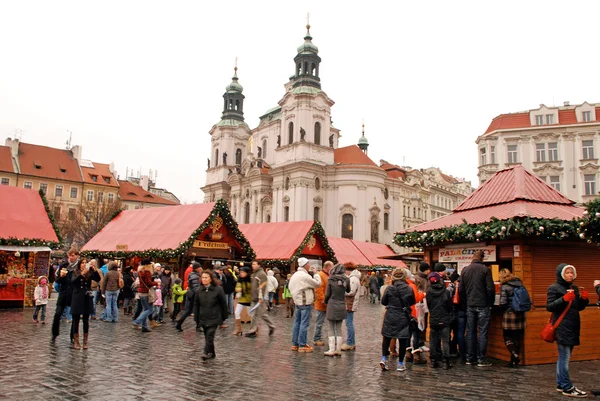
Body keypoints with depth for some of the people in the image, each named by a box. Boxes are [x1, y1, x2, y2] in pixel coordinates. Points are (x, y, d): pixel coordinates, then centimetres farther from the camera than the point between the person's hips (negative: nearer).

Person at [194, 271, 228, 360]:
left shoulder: (218, 289, -7)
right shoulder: (199, 290, 3)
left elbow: (223, 303, -1)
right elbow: (196, 305, 8)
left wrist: (224, 317, 2)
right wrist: (196, 319, 6)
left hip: (214, 318, -4)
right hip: (203, 318, 5)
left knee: (210, 335, -15)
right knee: (207, 336, 11)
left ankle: (207, 353, -13)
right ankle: (212, 354, 23)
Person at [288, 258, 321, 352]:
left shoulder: (295, 275, 10)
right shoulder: (305, 276, -19)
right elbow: (317, 283, -15)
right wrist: (315, 273, -1)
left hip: (298, 302, 9)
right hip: (305, 303, -9)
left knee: (297, 323, 14)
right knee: (304, 324, -3)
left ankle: (295, 344, 20)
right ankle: (302, 346, 1)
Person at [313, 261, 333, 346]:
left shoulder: (329, 275, 15)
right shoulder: (320, 275, -13)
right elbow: (318, 289, -20)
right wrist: (322, 300, -22)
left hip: (329, 304, 8)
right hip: (321, 304, -8)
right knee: (319, 322, 1)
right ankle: (317, 339, 10)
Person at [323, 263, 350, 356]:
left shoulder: (331, 280, -10)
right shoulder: (346, 280, -3)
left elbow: (327, 294, -5)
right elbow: (348, 291, 12)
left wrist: (325, 301, 13)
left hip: (332, 306, -3)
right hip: (342, 306, 3)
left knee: (332, 329, 6)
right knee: (339, 329, 13)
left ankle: (331, 350, 4)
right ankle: (338, 349, 14)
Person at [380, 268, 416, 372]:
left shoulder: (389, 289, -10)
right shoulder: (409, 289, -9)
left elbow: (383, 302, 0)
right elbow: (413, 302, 6)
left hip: (390, 317, 0)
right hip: (404, 318, 0)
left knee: (386, 338, 16)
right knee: (403, 340, 10)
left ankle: (384, 358, 2)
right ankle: (400, 364, 14)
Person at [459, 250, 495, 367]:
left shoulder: (465, 270, 5)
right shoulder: (485, 269, -8)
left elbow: (461, 289, 5)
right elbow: (490, 288, -11)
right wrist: (490, 303, 1)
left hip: (470, 306, 4)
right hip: (483, 305, -4)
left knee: (470, 332, 10)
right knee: (482, 332, 1)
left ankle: (470, 358, 14)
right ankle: (481, 359, 2)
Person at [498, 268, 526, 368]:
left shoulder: (504, 286, -10)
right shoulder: (519, 283, 6)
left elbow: (503, 303, -15)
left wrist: (502, 307, 7)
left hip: (509, 314, -6)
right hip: (520, 314, 6)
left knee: (508, 337, 6)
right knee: (518, 338, 11)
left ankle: (515, 356, -10)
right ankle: (515, 361, 14)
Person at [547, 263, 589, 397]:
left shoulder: (574, 288, 15)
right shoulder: (554, 288, -7)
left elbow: (580, 307, 19)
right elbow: (549, 306, -13)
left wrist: (584, 299, -1)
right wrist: (564, 299, -25)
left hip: (573, 327, 8)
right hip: (562, 327, -8)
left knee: (564, 357, 13)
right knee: (564, 357, -7)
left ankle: (560, 384, 21)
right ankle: (567, 388, -4)